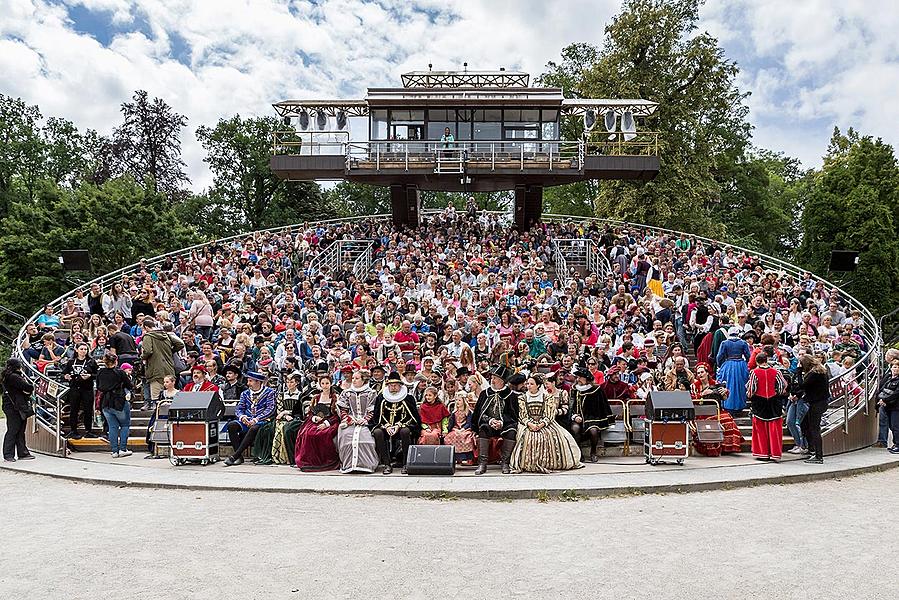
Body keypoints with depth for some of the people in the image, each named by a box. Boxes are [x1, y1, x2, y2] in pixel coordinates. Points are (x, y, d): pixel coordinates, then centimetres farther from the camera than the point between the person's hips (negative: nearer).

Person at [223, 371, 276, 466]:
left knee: (253, 429, -38)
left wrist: (256, 419, -17)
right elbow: (238, 409, 14)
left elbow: (270, 409, -7)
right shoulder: (245, 393, 18)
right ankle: (239, 457, -24)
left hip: (261, 421, -5)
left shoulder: (269, 392, 3)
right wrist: (242, 416, -10)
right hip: (246, 420, 5)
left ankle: (235, 455, -35)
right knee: (231, 425, -24)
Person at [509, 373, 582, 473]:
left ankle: (551, 462, -15)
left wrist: (541, 424, -17)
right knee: (526, 436, -31)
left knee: (551, 436, -28)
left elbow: (549, 416, 1)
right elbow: (523, 416, 4)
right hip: (528, 425, 0)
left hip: (544, 424, 0)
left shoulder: (547, 397, 7)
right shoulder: (522, 398, 11)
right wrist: (530, 424, -14)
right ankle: (527, 464, -27)